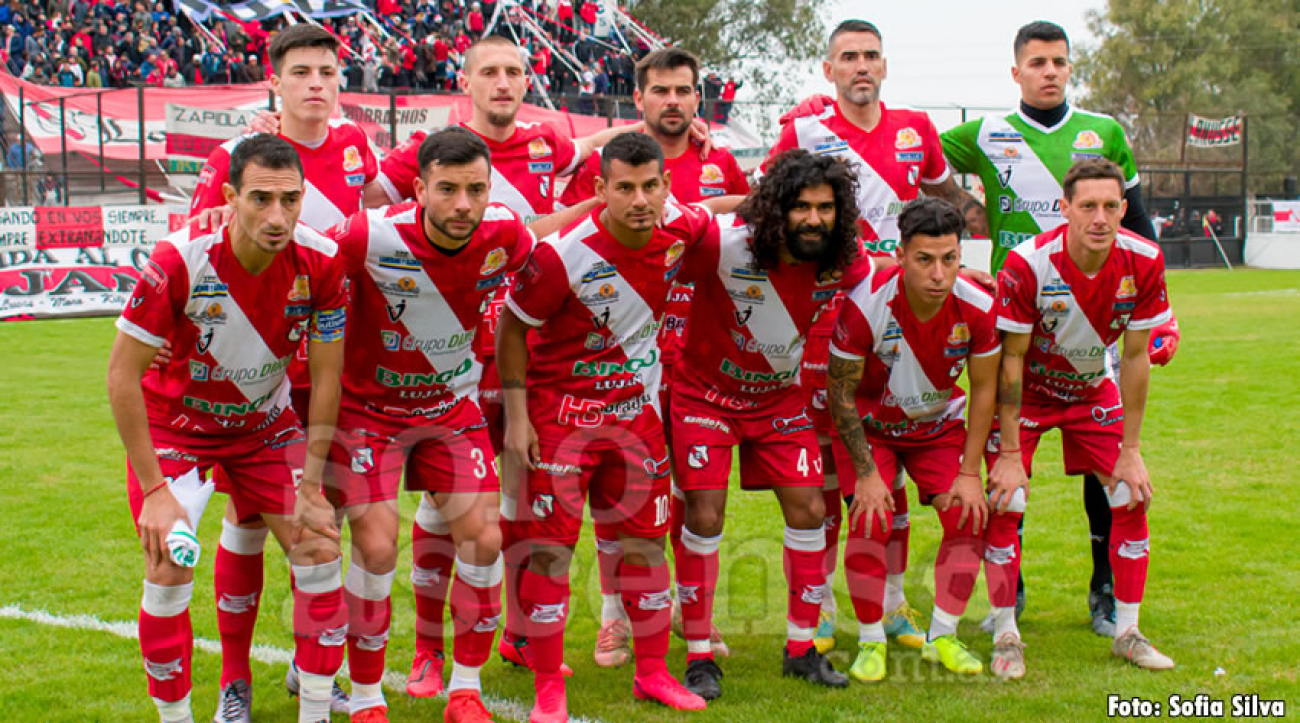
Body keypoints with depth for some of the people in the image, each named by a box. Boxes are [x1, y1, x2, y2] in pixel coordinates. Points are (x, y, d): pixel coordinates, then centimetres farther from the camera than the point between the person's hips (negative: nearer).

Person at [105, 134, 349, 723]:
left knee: (320, 552, -6)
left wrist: (311, 486, -11)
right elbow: (122, 375, -22)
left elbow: (326, 378, -10)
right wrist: (153, 490, -22)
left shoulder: (322, 264, -22)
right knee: (170, 570, -14)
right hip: (175, 423, -3)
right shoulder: (179, 262, -31)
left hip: (265, 423, 3)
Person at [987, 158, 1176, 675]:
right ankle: (1005, 633, 2)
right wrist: (1009, 454, -20)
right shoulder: (1027, 264, -31)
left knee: (1133, 498, -3)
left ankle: (1127, 632, 11)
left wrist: (1131, 450, -9)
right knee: (1005, 504, -13)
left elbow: (1135, 357, -11)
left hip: (1093, 389, 3)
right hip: (1025, 391, -3)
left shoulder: (1144, 262, -21)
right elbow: (1011, 360, -21)